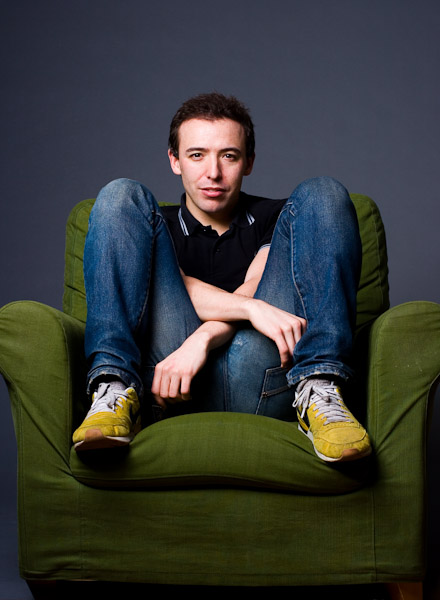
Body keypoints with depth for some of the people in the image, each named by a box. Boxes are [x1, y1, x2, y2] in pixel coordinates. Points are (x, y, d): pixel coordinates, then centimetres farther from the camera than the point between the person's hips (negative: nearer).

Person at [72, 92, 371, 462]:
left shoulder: (276, 219, 25)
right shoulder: (156, 228, 24)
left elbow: (255, 289, 4)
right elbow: (170, 288, 1)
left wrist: (202, 339, -16)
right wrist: (252, 308, -17)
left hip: (263, 378, 0)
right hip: (176, 384, 0)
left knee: (323, 194, -4)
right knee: (122, 195, -3)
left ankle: (318, 393, -24)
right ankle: (115, 391, -23)